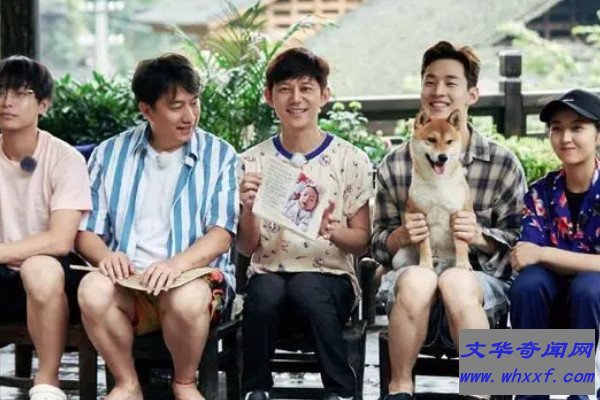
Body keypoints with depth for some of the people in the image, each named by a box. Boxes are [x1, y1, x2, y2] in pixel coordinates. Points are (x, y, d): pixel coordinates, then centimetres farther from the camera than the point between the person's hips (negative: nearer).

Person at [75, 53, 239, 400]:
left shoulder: (219, 156, 6)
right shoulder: (110, 154, 12)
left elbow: (222, 234, -4)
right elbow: (86, 231, 11)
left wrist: (178, 263, -24)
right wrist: (105, 254, -14)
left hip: (194, 276, -1)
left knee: (187, 298, -37)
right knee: (93, 290, -33)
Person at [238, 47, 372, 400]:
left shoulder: (351, 160, 3)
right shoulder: (253, 162, 8)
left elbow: (362, 242, 4)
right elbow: (247, 248, 7)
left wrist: (333, 231, -18)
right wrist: (248, 208, -14)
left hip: (330, 279, -1)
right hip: (269, 273, 1)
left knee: (305, 287, -36)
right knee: (267, 291, -35)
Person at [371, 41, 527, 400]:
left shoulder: (504, 164, 5)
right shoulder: (395, 165, 10)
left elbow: (518, 241, 8)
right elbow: (379, 245, 14)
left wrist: (480, 236, -12)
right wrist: (400, 237, -9)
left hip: (481, 283, -1)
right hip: (414, 288, 1)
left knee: (456, 281, -37)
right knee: (417, 279, -36)